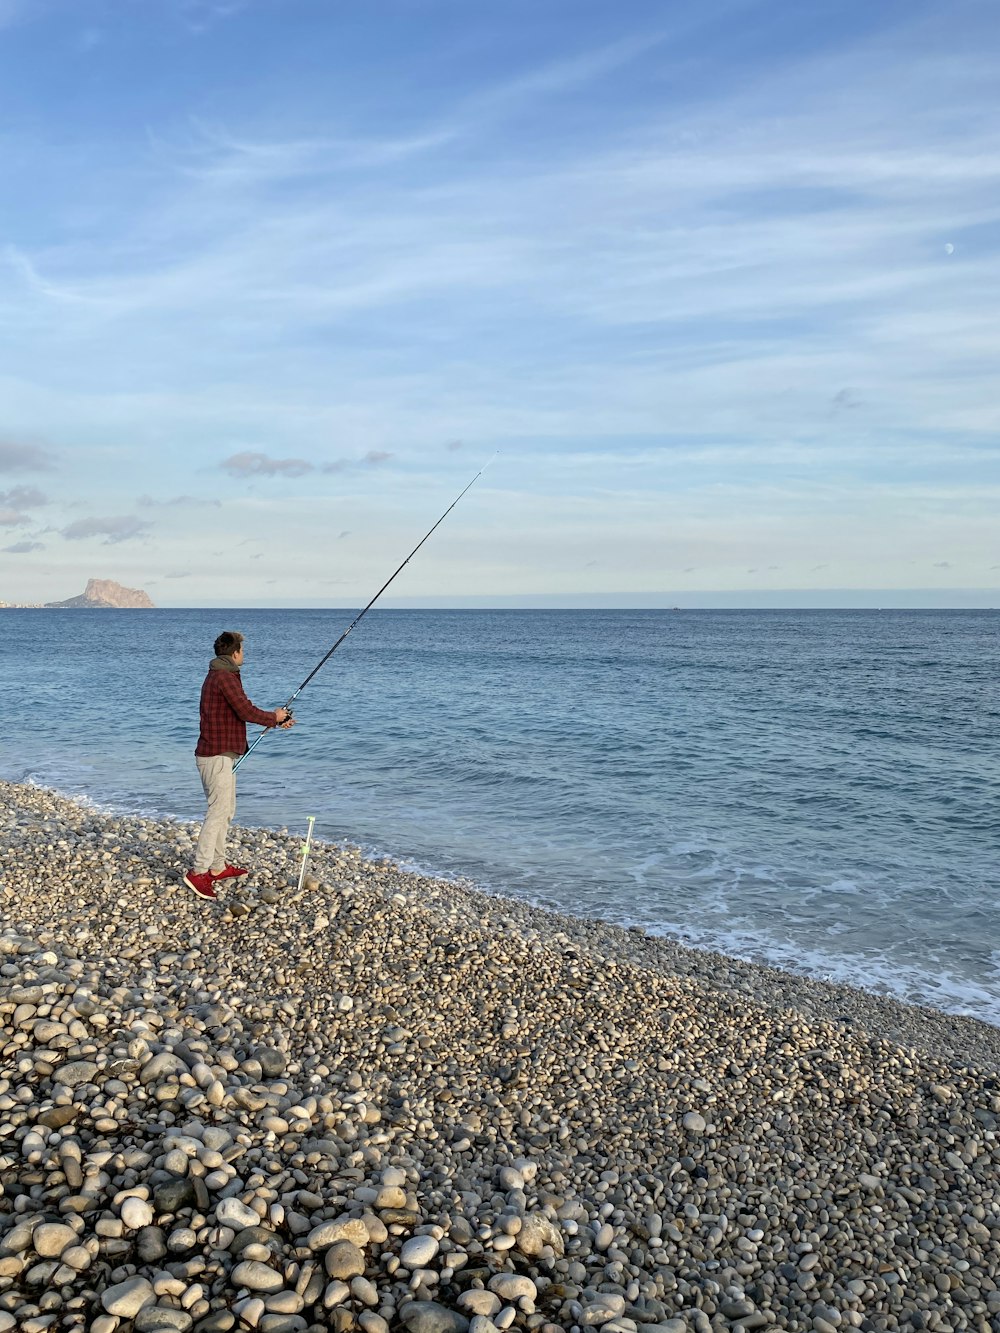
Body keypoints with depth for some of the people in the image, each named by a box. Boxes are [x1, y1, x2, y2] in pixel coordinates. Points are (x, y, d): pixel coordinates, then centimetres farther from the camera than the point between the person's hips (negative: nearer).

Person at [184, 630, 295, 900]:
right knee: (218, 812, -11)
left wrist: (275, 721, 19)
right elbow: (246, 711, -20)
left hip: (219, 755, 11)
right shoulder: (225, 677, -15)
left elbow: (241, 712, 22)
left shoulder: (218, 675, 18)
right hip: (217, 756, -11)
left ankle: (218, 866, 22)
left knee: (226, 811, 16)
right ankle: (198, 872, -12)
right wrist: (274, 718, -3)